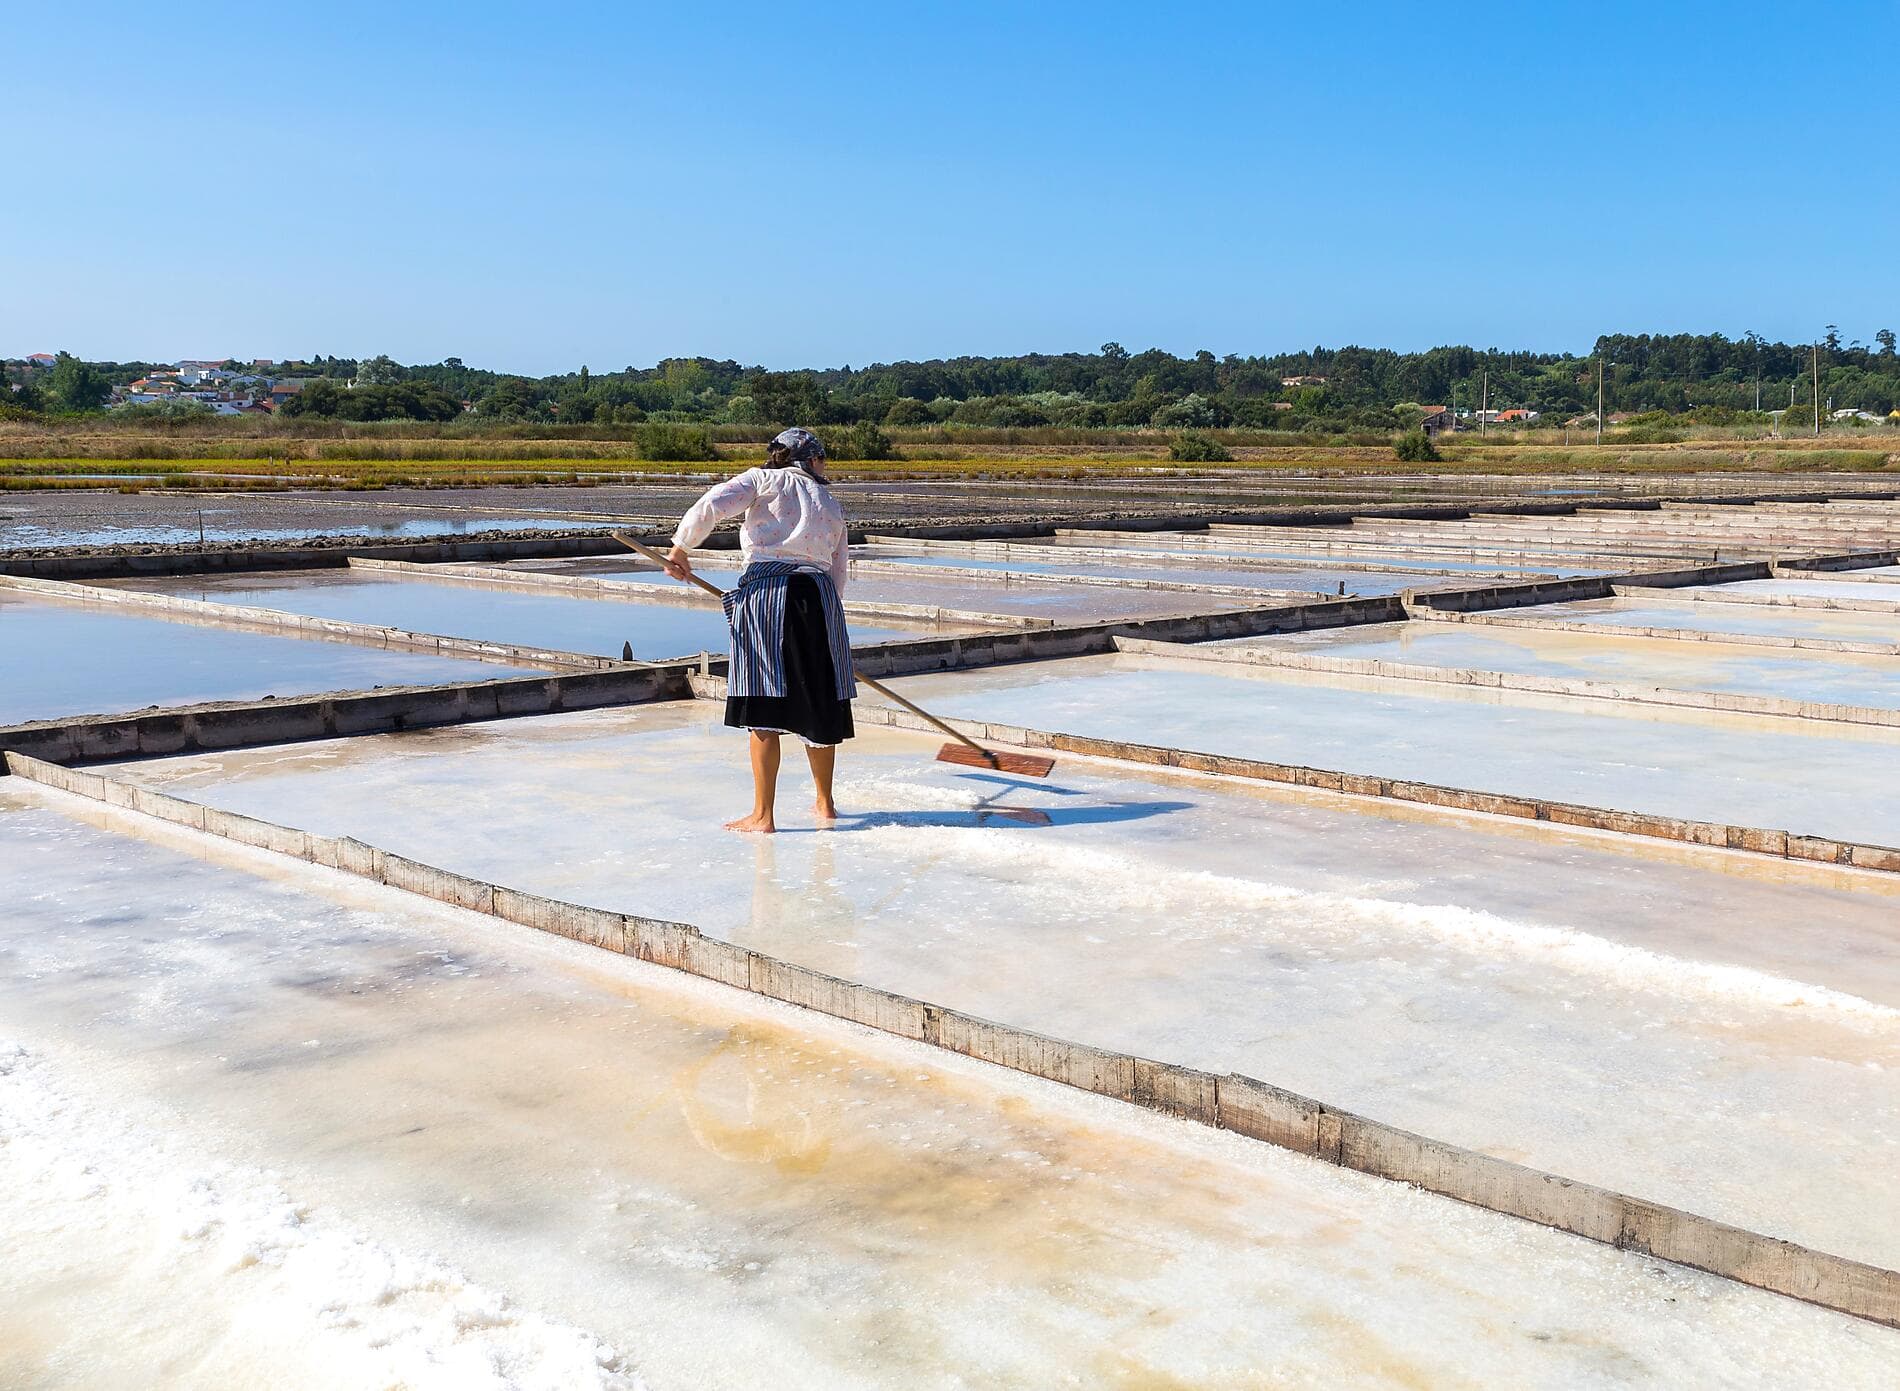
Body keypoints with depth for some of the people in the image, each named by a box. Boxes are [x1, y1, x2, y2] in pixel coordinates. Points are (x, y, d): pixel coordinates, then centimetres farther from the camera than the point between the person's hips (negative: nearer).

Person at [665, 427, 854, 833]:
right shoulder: (830, 504, 23)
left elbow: (712, 504, -6)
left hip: (764, 590, -4)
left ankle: (762, 815, 1)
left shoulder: (762, 480, 11)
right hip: (818, 594, 4)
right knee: (819, 704, 14)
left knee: (763, 708, -1)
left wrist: (681, 546, 5)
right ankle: (824, 803, 29)